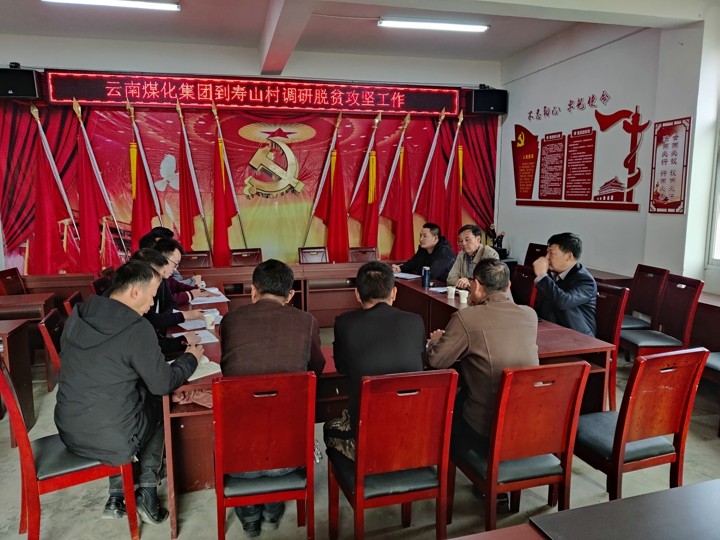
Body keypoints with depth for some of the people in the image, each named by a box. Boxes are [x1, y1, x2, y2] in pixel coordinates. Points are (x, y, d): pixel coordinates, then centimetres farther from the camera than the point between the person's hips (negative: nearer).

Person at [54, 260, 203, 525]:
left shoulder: (77, 315, 0)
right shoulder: (137, 328, -20)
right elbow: (163, 385, -11)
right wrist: (191, 358, 7)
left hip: (68, 431, 6)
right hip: (111, 439, -6)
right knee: (158, 403, 20)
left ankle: (117, 496, 27)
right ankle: (147, 493, 21)